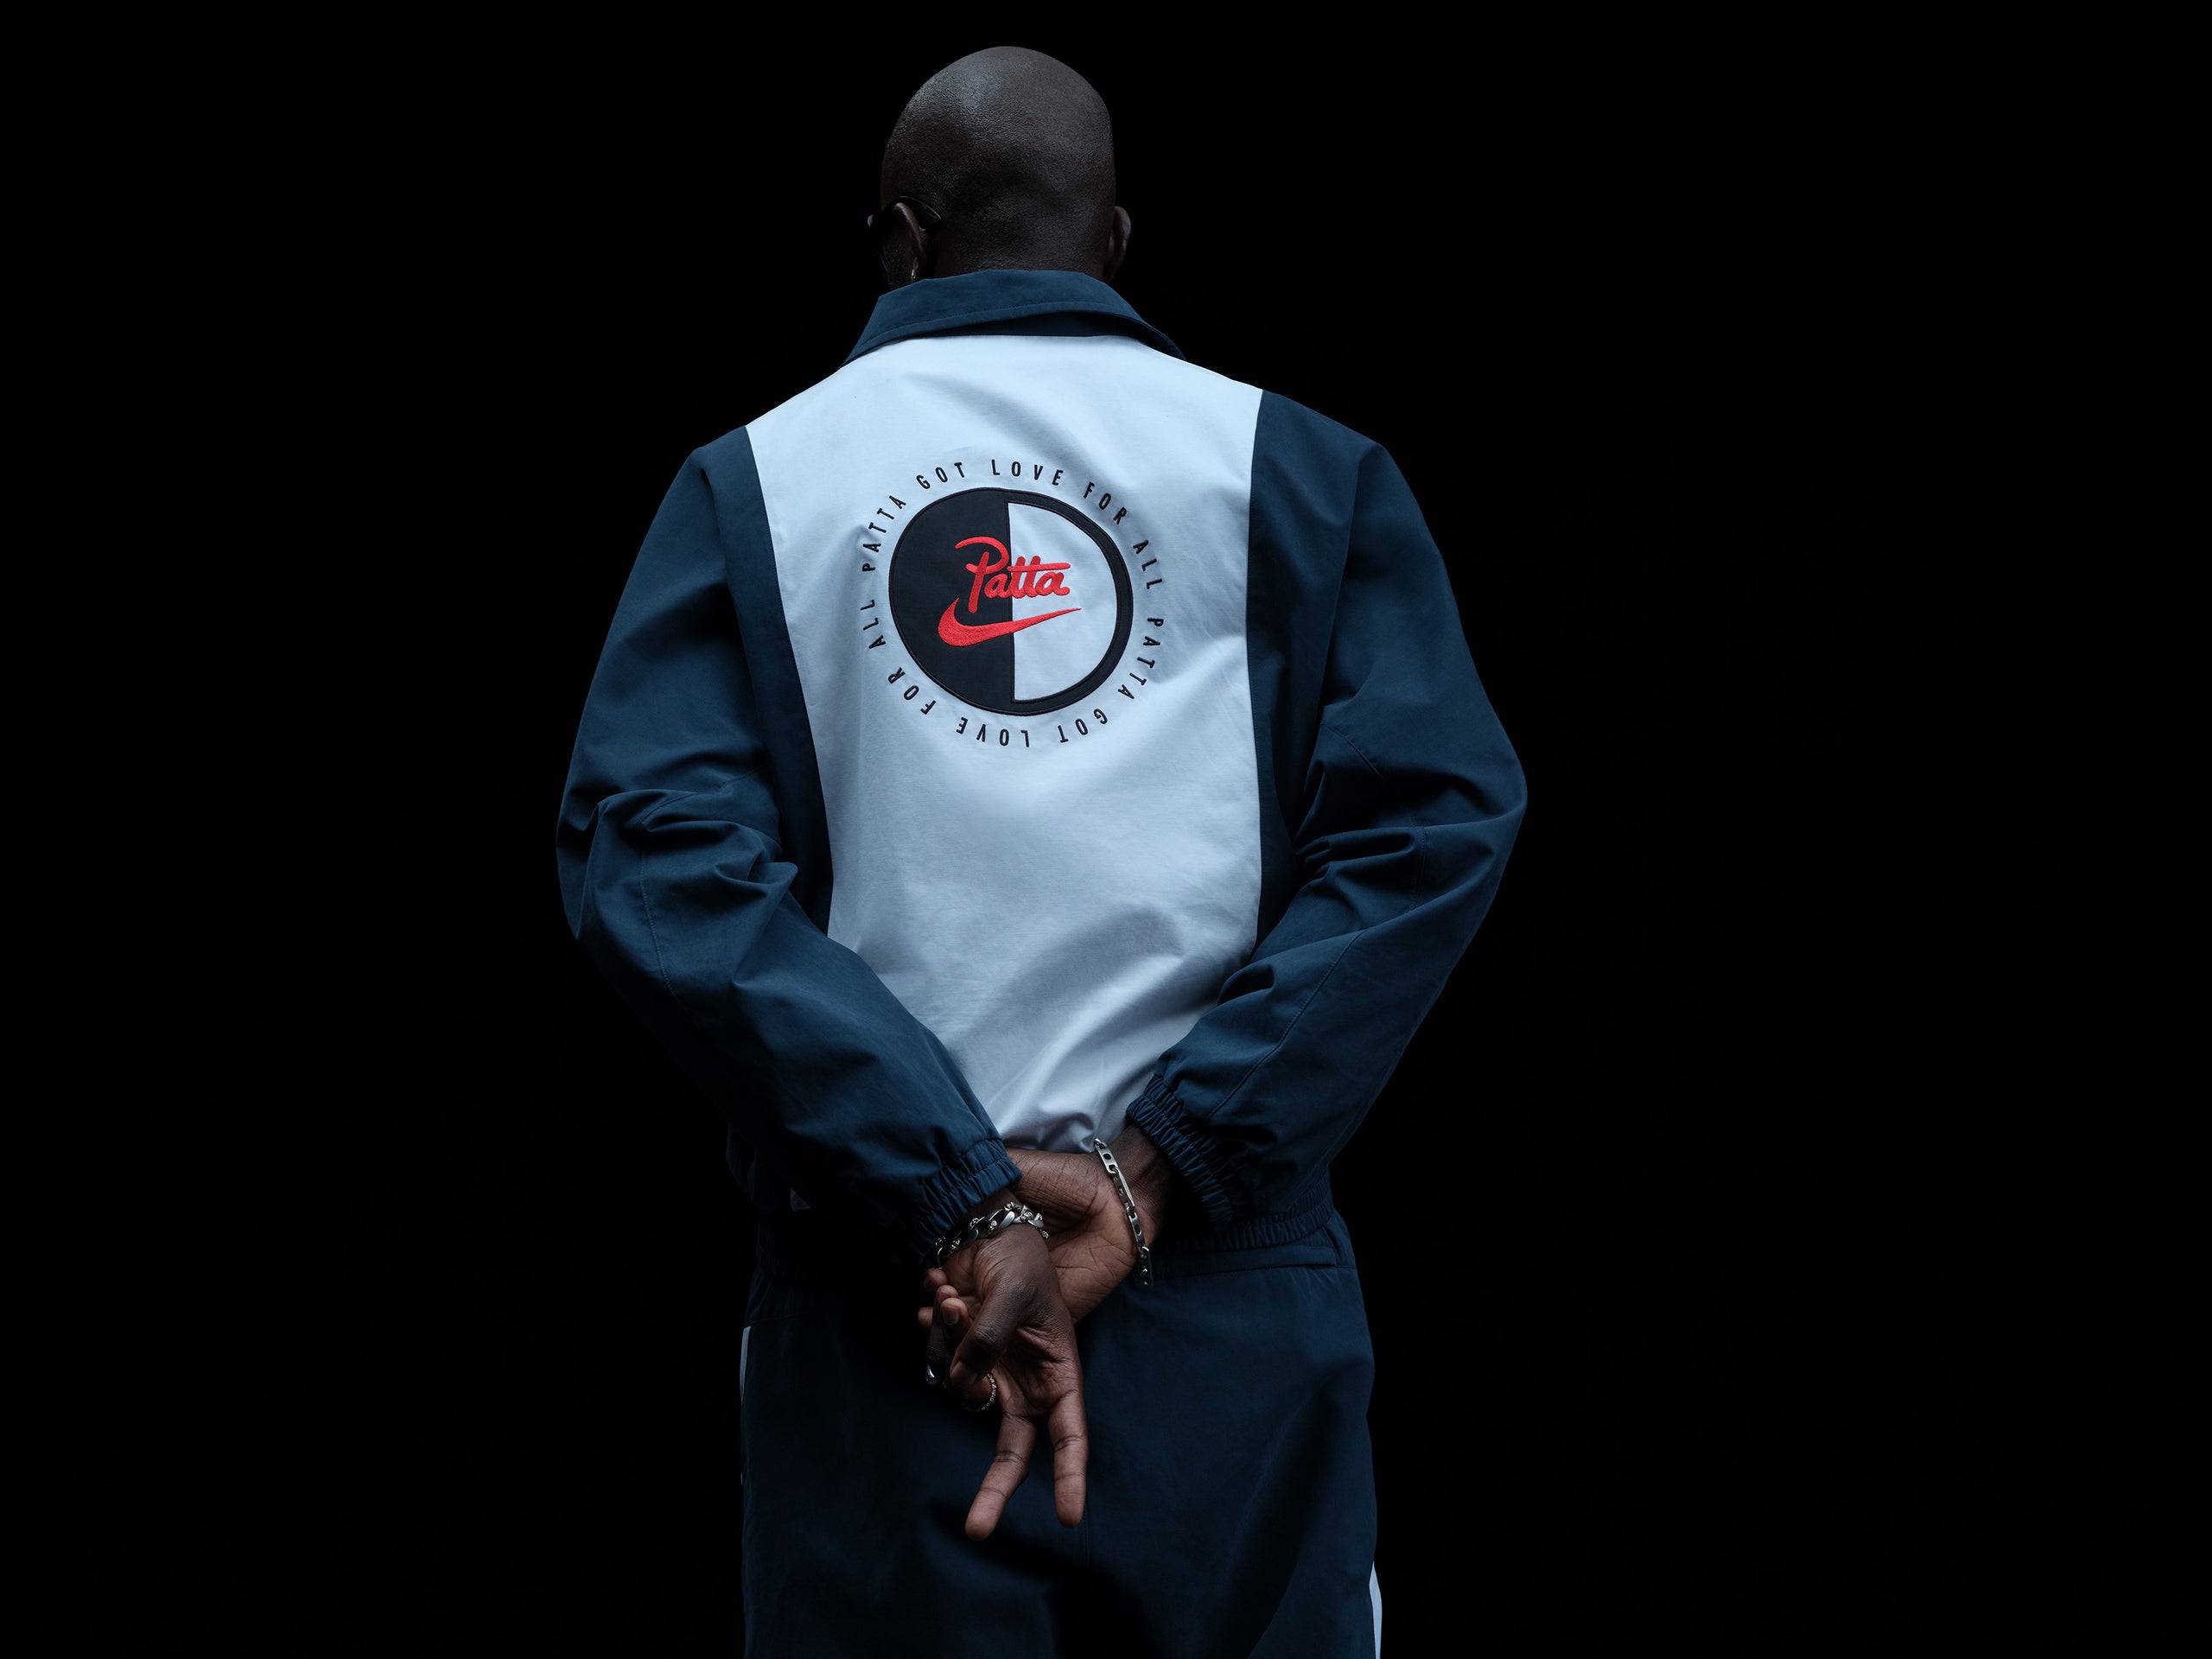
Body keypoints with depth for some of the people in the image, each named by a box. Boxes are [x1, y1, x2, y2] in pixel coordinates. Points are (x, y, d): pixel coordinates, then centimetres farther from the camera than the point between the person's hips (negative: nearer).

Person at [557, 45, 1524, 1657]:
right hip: (1232, 1322, 0)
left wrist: (950, 1203, -13)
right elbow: (1439, 817, -7)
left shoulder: (749, 484, 6)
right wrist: (1153, 1176, -12)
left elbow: (655, 860, -8)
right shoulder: (1295, 468, 6)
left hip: (881, 1313, 0)